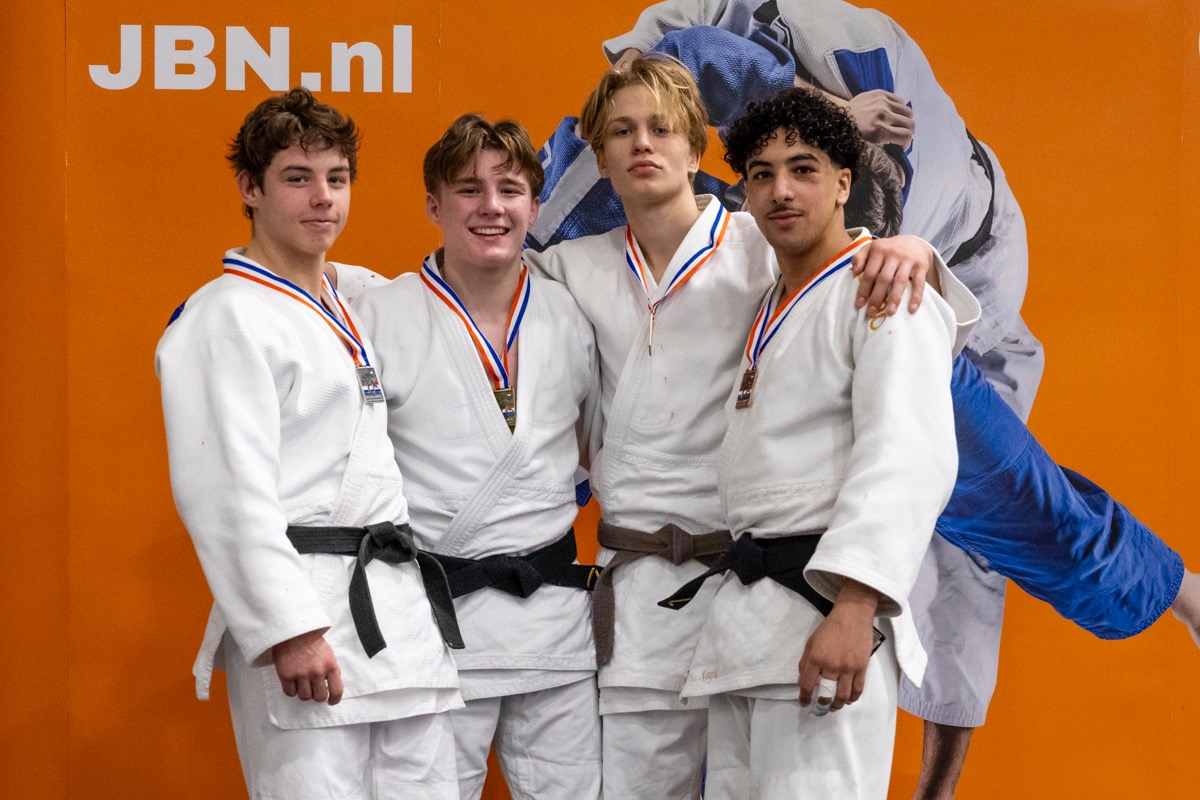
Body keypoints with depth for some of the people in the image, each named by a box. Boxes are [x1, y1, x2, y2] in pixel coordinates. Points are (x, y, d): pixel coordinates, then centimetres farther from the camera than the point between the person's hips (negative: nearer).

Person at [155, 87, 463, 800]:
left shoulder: (352, 304, 20)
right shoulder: (227, 316, -7)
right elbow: (229, 491, -16)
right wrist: (288, 630, -21)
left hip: (400, 608, 8)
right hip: (302, 626, -8)